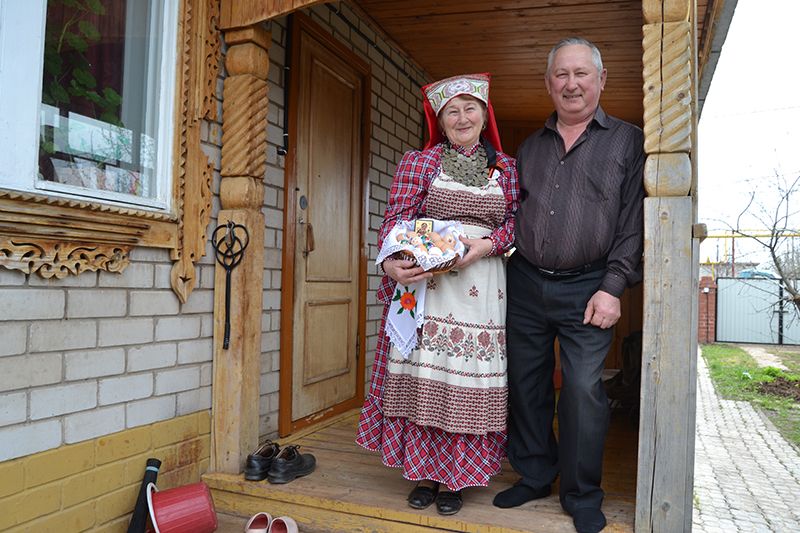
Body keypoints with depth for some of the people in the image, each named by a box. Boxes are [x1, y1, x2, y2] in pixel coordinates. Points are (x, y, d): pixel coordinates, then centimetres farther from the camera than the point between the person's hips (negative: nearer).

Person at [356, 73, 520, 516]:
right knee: (423, 374, 0)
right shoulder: (419, 162, 6)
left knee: (470, 378, 4)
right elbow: (396, 219, -2)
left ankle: (455, 477, 19)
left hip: (482, 285, 2)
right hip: (425, 279, -1)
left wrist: (486, 244, -11)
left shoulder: (505, 167, 13)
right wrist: (391, 263, -20)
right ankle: (425, 473, 17)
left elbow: (514, 220, 9)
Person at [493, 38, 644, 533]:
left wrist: (612, 288, -10)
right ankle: (534, 476, 27)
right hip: (525, 283, 4)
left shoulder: (629, 141, 4)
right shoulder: (530, 147, 15)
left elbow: (634, 222, -2)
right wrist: (508, 270, 9)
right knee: (525, 384, 9)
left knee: (584, 389, -4)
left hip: (586, 287, -4)